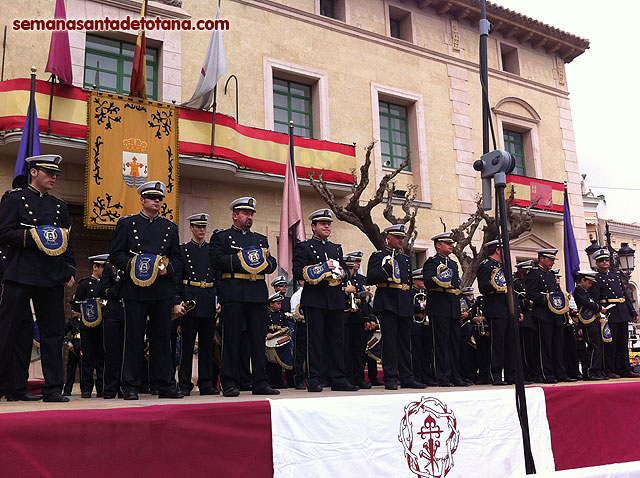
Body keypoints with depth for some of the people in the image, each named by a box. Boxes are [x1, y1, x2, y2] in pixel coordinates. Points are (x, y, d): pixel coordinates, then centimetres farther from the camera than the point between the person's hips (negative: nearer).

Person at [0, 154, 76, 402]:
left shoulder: (60, 206, 18)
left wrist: (70, 271, 8)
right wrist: (33, 236, -16)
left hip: (52, 279, 4)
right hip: (20, 275, -4)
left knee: (54, 331, 3)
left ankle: (53, 388, 8)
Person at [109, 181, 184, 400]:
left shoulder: (170, 227, 15)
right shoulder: (127, 224, 8)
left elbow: (177, 258, 16)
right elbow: (115, 254, 4)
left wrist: (167, 268, -5)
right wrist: (131, 264, -14)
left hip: (163, 290, 2)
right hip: (135, 288, -2)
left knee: (162, 337, 5)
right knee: (134, 338, -1)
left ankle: (166, 386, 11)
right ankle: (131, 386, 8)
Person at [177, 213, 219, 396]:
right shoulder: (182, 250, 7)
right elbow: (177, 278, 3)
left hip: (209, 301, 3)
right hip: (189, 299, -2)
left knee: (207, 343, 6)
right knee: (187, 343, -1)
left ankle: (206, 384, 12)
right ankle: (184, 384, 7)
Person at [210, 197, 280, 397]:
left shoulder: (261, 239, 24)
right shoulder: (221, 237, 10)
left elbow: (272, 263, 16)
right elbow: (216, 260, -7)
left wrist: (263, 263, -7)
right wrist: (242, 260, -14)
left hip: (258, 295, 4)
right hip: (232, 295, -4)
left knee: (258, 338, 4)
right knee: (232, 338, -3)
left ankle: (260, 383, 10)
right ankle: (230, 383, 3)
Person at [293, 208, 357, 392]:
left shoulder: (337, 248, 22)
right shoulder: (303, 247, 5)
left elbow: (344, 270, 24)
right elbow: (298, 273, -6)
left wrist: (340, 273, 0)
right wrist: (322, 268, -14)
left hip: (335, 300, 5)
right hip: (314, 300, -5)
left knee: (336, 339, 5)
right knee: (315, 339, -5)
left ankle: (338, 379, 11)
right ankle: (314, 380, -1)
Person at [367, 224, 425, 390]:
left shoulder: (406, 259, 21)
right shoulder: (378, 256, 1)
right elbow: (370, 278, -10)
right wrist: (387, 268, -21)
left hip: (405, 306, 6)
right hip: (387, 305, -6)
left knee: (405, 342, 9)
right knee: (389, 341, -6)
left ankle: (407, 378, 15)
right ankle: (390, 379, -2)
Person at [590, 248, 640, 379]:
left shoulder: (617, 276, 19)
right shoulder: (595, 279, -1)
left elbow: (625, 295, 20)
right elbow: (594, 300, -8)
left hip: (623, 314, 6)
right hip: (609, 315, -6)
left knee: (623, 343, 9)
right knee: (609, 343, -5)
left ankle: (625, 370, 15)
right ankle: (609, 371, 1)